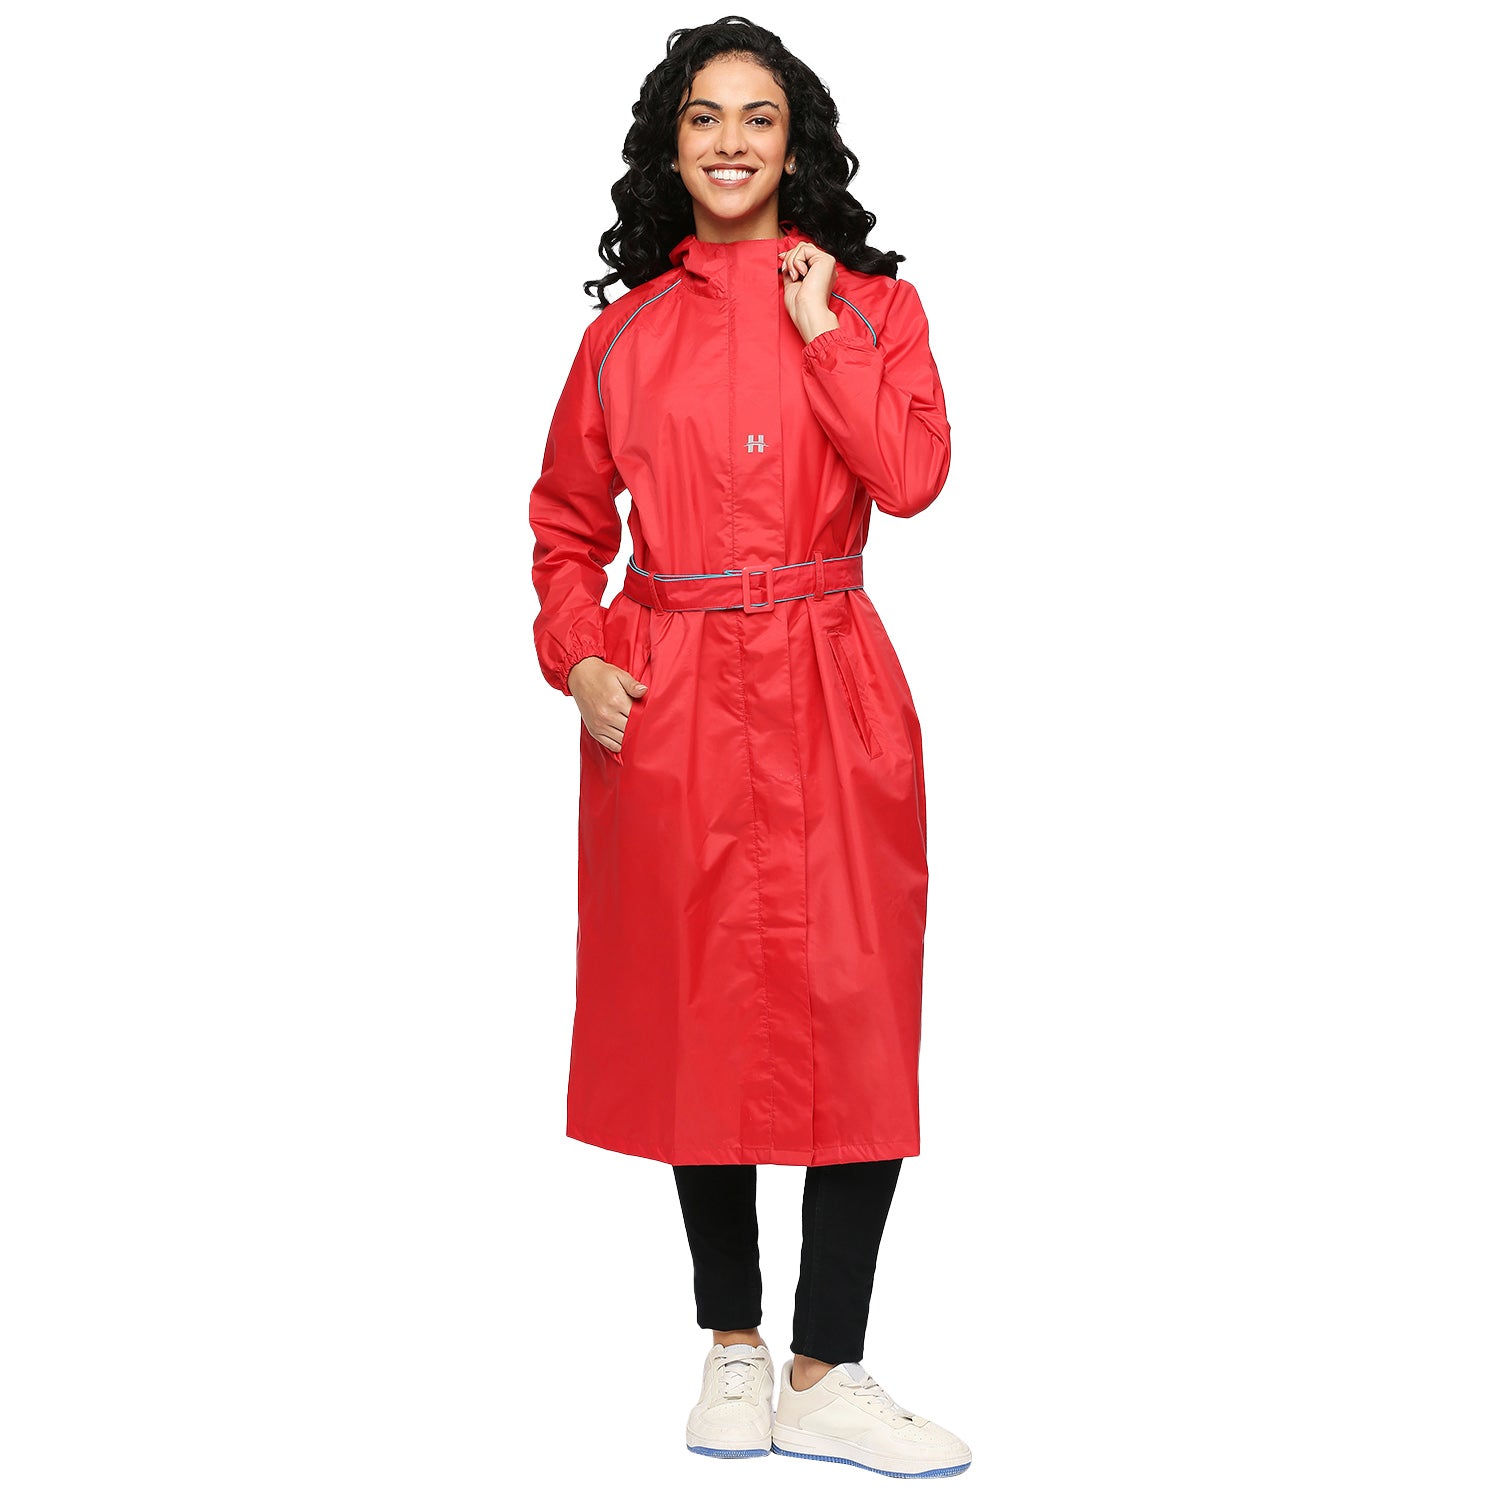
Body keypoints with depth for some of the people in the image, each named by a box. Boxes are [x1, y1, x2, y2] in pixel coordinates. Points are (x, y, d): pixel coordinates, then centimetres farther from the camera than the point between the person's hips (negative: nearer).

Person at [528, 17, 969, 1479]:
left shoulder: (870, 303, 6)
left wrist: (819, 329, -9)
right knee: (697, 1012, 6)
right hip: (667, 701, 1)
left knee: (853, 1015, -4)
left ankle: (826, 1373, 7)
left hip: (827, 699, -1)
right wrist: (574, 657, 0)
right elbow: (567, 520, 15)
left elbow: (912, 476, -10)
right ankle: (731, 1348, 22)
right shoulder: (626, 330, 8)